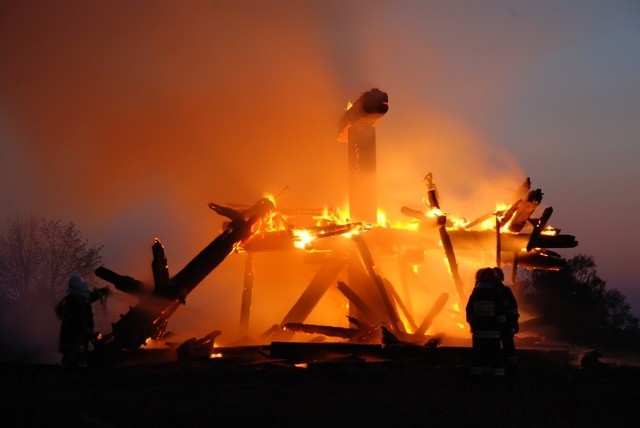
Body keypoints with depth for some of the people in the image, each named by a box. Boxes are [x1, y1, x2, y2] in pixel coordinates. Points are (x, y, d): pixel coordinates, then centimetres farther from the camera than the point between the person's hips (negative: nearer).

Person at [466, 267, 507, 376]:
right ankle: (498, 373, -3)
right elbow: (501, 314, -5)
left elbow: (469, 312, 6)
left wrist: (473, 324, 17)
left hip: (478, 331, 2)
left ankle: (476, 372, 6)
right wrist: (501, 326, 6)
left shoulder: (475, 294, 1)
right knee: (496, 355, 1)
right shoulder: (496, 294, -5)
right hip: (492, 331, -2)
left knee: (477, 355, 8)